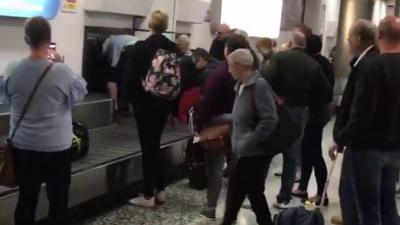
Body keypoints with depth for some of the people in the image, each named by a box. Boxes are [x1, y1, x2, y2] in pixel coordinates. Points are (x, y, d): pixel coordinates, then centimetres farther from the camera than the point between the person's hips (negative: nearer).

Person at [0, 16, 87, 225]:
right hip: (56, 147, -3)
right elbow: (80, 93, 0)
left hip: (22, 145, 3)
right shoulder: (62, 71, -19)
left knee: (26, 198, 14)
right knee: (58, 200, 10)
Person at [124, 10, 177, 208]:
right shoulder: (173, 48, 0)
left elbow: (130, 77, -12)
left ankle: (149, 195, 6)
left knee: (148, 147, 1)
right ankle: (160, 191, 21)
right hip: (164, 101, 5)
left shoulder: (140, 47, -13)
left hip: (145, 102, -5)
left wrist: (134, 99, 3)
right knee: (155, 144, 17)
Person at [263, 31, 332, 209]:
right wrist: (307, 101, 8)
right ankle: (284, 198, 13)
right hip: (299, 112, 3)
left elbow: (267, 80, -21)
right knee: (291, 157, 11)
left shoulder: (279, 58, -7)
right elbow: (327, 93, 2)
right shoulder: (314, 65, 5)